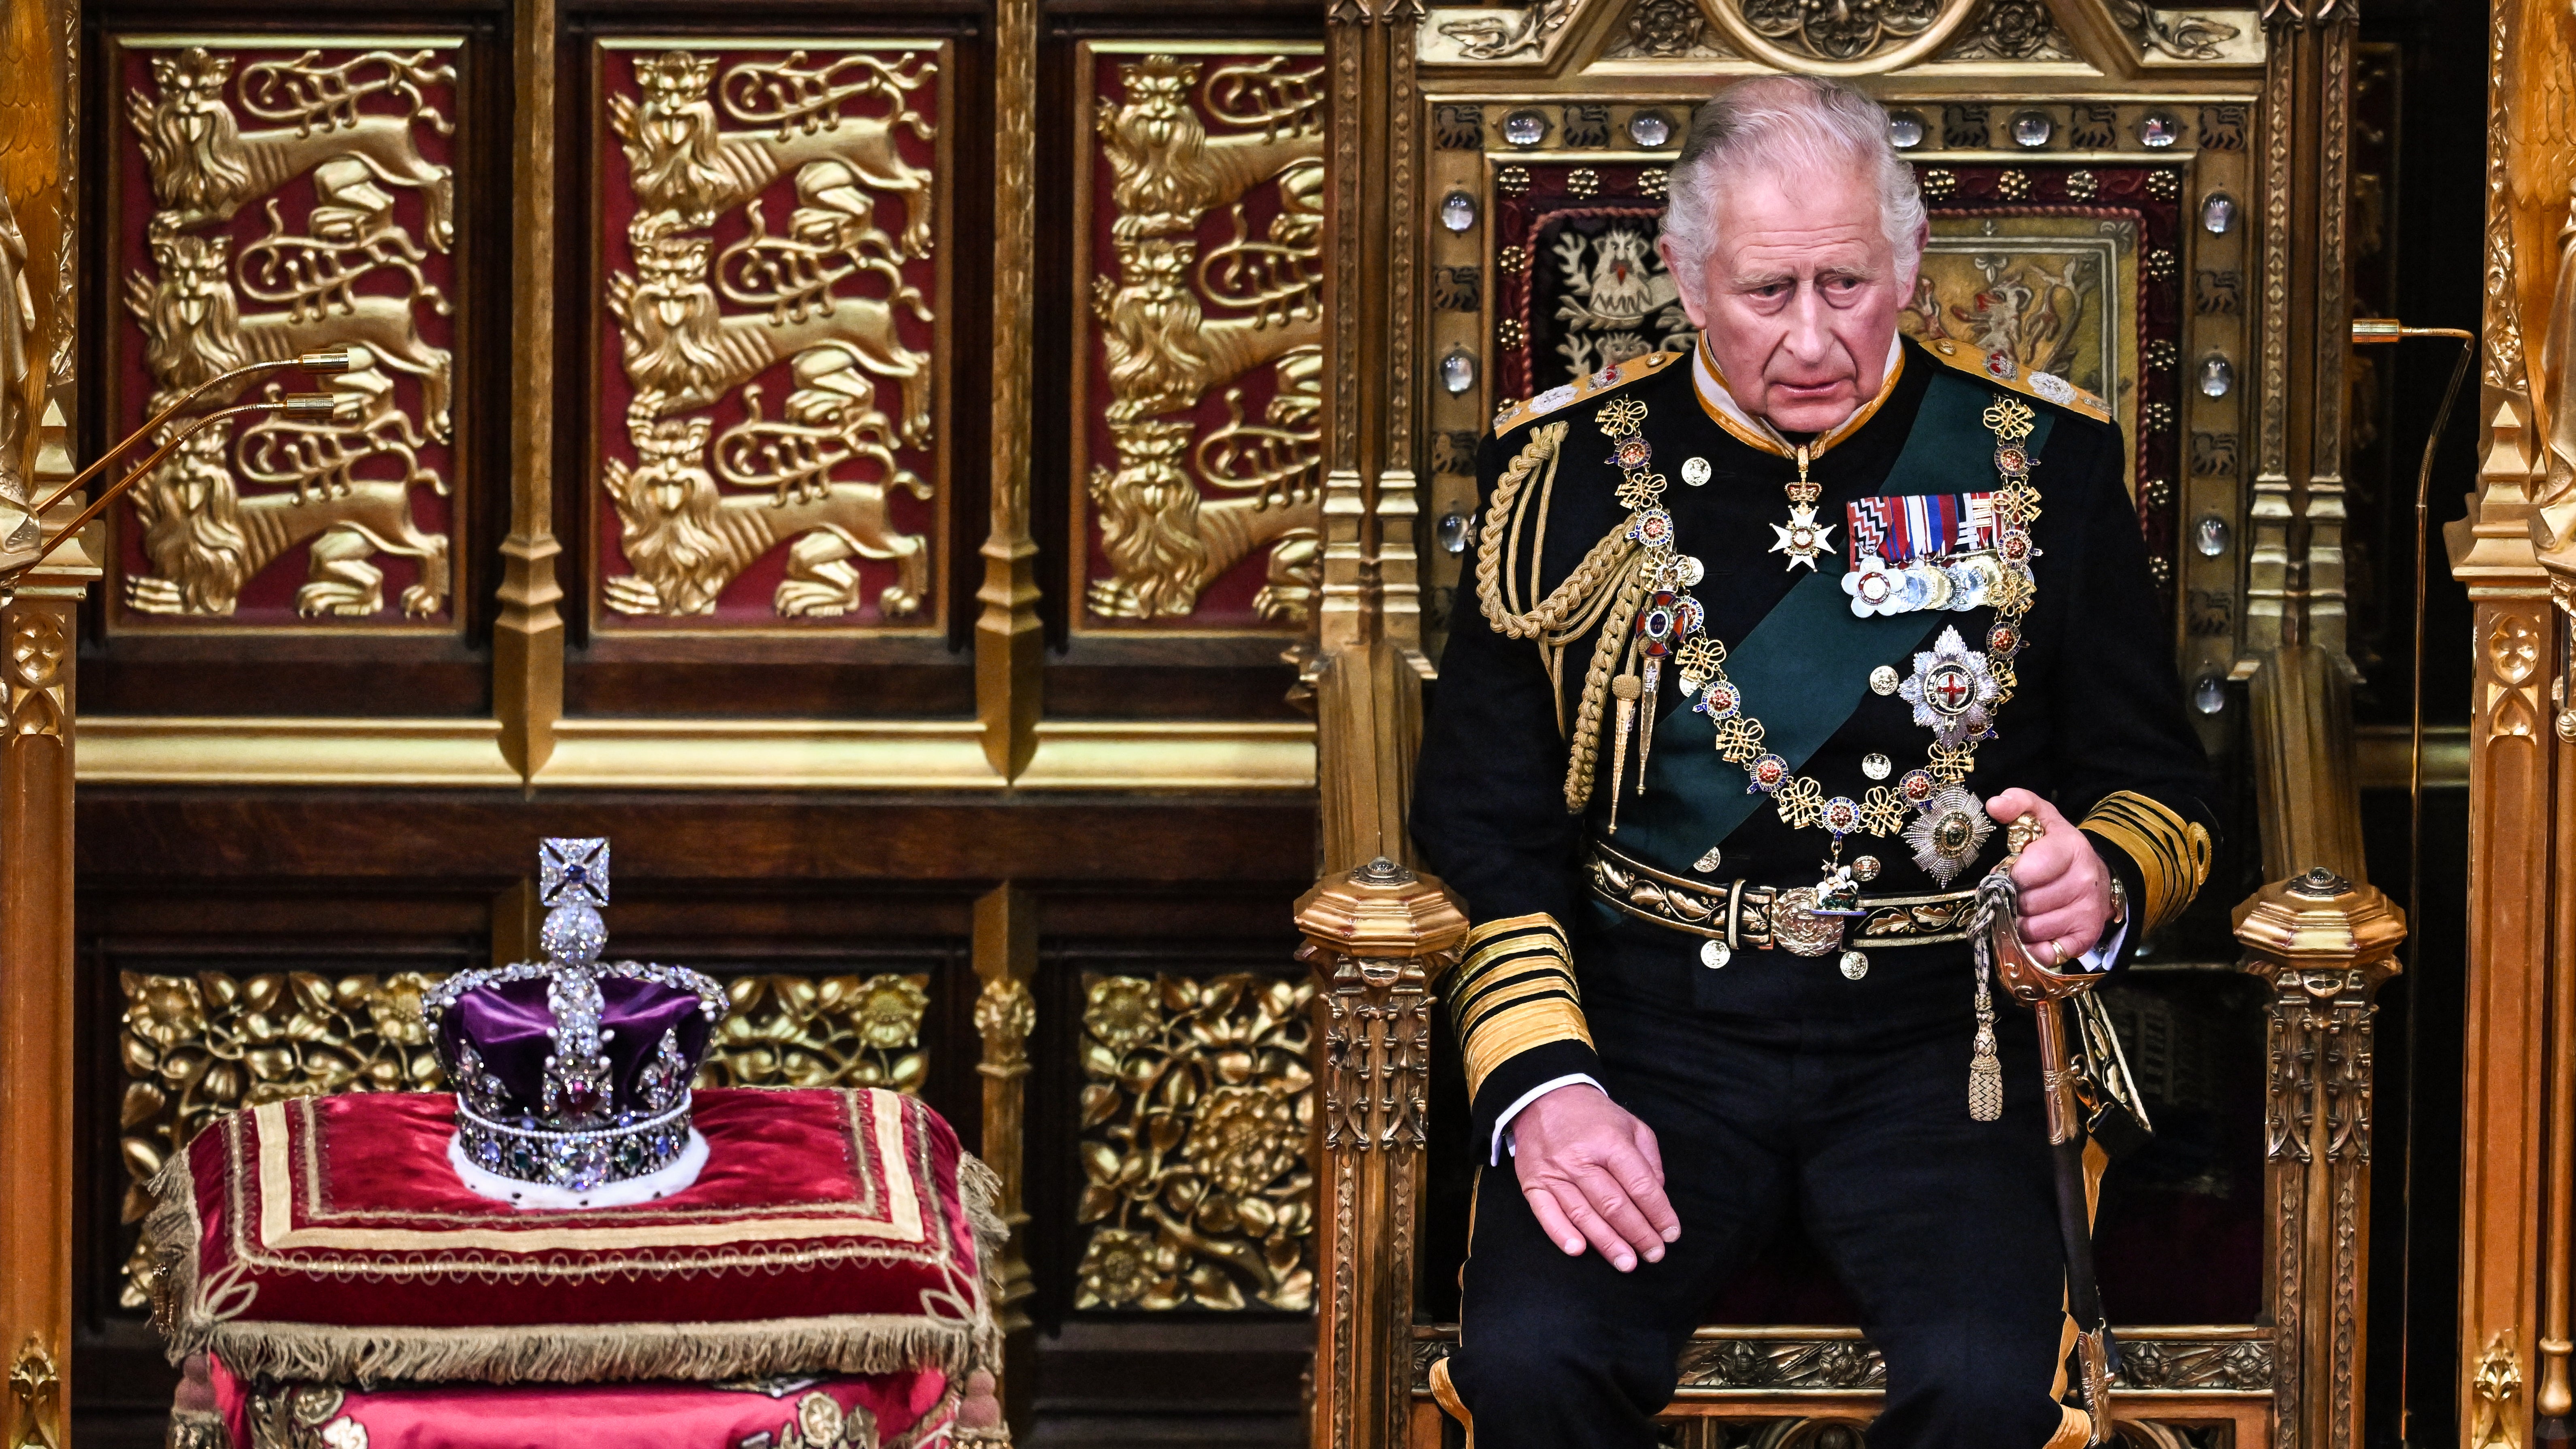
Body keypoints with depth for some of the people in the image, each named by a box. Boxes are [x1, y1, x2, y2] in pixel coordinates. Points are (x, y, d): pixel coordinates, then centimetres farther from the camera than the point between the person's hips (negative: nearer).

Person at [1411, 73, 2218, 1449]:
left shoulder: (2036, 455, 6)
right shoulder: (1567, 467, 6)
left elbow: (2156, 781, 12)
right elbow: (1483, 821, 6)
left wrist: (2103, 882, -12)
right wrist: (1542, 1081, -9)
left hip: (1931, 1033, 0)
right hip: (1648, 1029, 0)